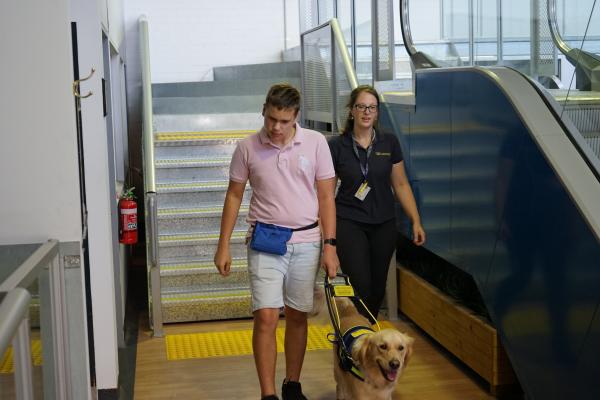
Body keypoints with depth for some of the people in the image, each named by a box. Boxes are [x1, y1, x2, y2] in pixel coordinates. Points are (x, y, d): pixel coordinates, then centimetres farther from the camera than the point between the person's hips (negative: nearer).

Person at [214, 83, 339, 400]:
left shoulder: (316, 142, -2)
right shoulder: (248, 148, -2)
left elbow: (326, 196, 1)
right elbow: (234, 196, 6)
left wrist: (330, 245, -4)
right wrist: (223, 246, 3)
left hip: (306, 242, 1)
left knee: (297, 316, 11)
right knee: (266, 317, -9)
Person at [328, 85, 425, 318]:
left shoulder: (389, 143, 4)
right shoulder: (337, 147, -4)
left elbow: (401, 185, 8)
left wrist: (416, 221, 3)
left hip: (384, 224, 3)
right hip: (349, 223, -3)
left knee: (378, 287, 9)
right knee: (361, 286, -13)